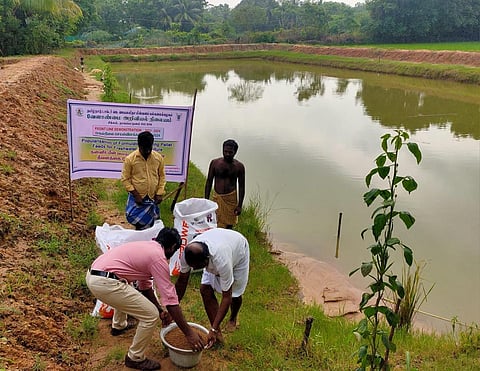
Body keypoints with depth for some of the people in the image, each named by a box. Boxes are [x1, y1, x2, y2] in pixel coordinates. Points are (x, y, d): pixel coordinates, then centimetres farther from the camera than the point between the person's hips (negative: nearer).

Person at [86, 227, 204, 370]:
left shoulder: (146, 247, 20)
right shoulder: (158, 257, -7)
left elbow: (145, 284, 30)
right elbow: (171, 299, -9)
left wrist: (160, 309, 30)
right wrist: (189, 333, -4)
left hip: (92, 275, 10)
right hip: (104, 284, -10)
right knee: (151, 315, -3)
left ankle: (118, 325, 58)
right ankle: (135, 358, 14)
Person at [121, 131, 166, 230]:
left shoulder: (159, 158, -3)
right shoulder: (130, 159, -11)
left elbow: (162, 176, 5)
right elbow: (125, 179, -7)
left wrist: (160, 194, -4)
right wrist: (136, 194, -14)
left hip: (152, 198, 2)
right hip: (137, 198, -2)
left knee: (151, 225, 13)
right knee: (138, 223, 3)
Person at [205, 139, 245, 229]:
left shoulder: (239, 166, -2)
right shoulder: (215, 163, -2)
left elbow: (241, 186, 2)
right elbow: (209, 182, 4)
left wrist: (240, 205, -3)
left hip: (231, 199, 0)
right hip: (217, 198, 0)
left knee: (229, 226, 6)